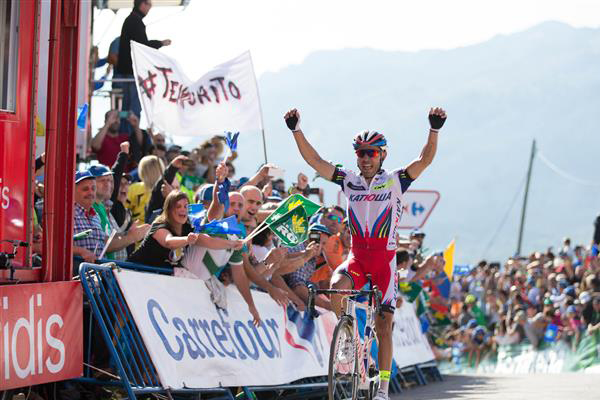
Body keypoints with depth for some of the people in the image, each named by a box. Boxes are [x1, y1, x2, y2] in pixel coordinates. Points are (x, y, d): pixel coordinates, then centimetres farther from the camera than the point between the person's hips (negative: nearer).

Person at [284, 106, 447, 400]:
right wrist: (296, 130, -10)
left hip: (385, 260, -2)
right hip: (357, 257, 2)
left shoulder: (394, 181, 0)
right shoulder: (349, 181, 6)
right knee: (336, 287, -31)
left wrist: (434, 130, -26)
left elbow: (425, 160, -11)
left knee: (383, 325, -3)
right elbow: (314, 160, 1)